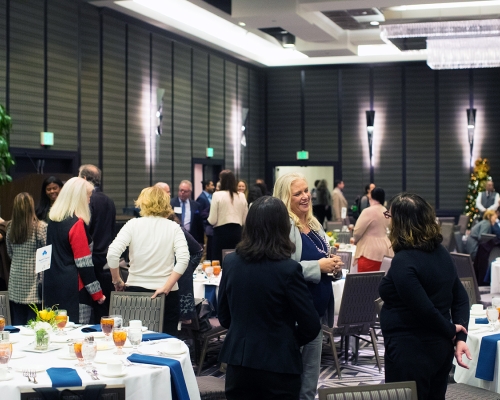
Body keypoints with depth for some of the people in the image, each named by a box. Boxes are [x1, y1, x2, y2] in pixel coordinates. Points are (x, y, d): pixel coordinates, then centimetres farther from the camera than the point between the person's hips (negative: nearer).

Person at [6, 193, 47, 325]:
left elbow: (10, 253, 13)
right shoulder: (40, 227, -12)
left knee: (18, 323, 9)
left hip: (15, 284, 4)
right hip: (34, 281, -4)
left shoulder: (10, 227, 3)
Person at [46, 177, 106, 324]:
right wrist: (97, 293, -10)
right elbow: (84, 262, -15)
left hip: (52, 285, 9)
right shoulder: (77, 223, -15)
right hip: (73, 290, -8)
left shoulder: (53, 219, 9)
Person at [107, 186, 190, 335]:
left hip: (135, 290, 1)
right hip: (166, 295, 0)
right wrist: (166, 287, -11)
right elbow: (183, 259, -13)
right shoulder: (173, 227, 0)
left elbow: (112, 253, -11)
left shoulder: (133, 225, -1)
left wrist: (117, 281, 1)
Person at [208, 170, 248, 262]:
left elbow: (212, 221, -10)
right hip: (236, 231, 4)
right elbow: (245, 220, 7)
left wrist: (209, 219, 11)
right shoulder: (241, 196, 3)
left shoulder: (217, 195, -8)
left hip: (221, 231, -4)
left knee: (218, 261, 1)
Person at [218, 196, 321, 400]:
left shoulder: (230, 262, -3)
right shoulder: (288, 269, -16)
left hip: (238, 361, 4)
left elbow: (224, 317, 9)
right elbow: (311, 326, -10)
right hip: (278, 365, -4)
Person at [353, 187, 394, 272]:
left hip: (370, 251, -8)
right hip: (383, 249, 8)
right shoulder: (386, 211, 12)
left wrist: (355, 240, 9)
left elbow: (357, 231, -12)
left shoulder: (368, 211, -13)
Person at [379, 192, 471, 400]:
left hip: (410, 352, -9)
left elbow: (424, 310, -25)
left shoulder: (403, 262, -20)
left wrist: (451, 330, -9)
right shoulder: (440, 252, 6)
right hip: (441, 347, 9)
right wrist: (460, 338, -1)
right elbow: (461, 297, 7)